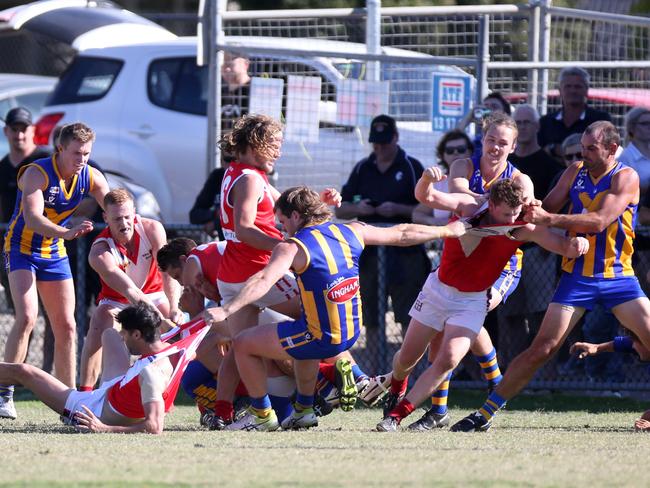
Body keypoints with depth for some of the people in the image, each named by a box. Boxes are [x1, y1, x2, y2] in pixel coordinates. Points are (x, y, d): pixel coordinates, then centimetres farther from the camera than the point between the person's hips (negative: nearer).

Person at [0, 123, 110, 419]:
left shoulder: (90, 177, -7)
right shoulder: (36, 173, -23)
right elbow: (32, 218, -36)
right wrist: (66, 233, -52)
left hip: (54, 253, 6)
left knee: (66, 326, 3)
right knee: (27, 317, -22)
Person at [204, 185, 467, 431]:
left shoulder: (292, 247, -15)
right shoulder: (350, 231, 4)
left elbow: (263, 281, -30)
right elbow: (403, 234, 14)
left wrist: (226, 310, -38)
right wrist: (447, 230, 28)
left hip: (320, 338, -8)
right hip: (351, 334, 8)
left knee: (243, 344, 6)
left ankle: (262, 414, 15)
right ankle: (304, 410, 44)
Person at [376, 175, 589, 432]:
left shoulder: (522, 228, -17)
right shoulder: (469, 206, -18)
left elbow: (563, 246, -17)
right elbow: (425, 197, -25)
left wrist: (576, 244, -41)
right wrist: (426, 179, -47)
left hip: (472, 302, -1)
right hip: (438, 289, 1)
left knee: (448, 360, -20)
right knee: (406, 358, 9)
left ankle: (397, 414, -8)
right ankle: (396, 384, 46)